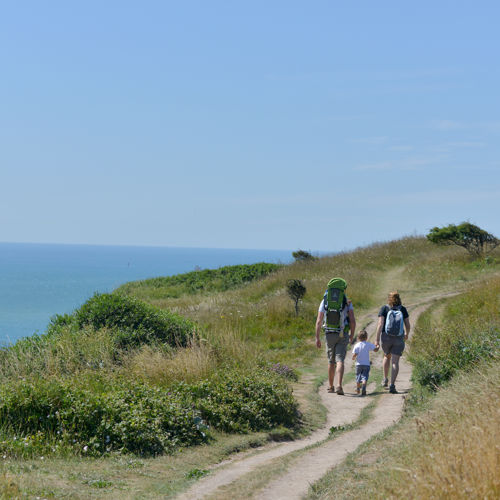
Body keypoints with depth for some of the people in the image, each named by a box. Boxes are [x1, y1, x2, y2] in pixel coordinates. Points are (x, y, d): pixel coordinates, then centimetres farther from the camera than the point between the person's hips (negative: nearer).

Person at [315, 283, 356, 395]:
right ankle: (339, 386, -23)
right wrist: (352, 335, 7)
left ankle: (331, 386, 26)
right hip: (343, 335, -1)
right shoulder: (347, 302, 0)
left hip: (329, 334, 2)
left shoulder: (324, 302, 2)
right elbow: (352, 320, -6)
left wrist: (317, 338, 1)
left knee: (331, 361, 17)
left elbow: (319, 321, -2)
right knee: (340, 361, -6)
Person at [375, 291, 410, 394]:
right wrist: (407, 334, 25)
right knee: (395, 362, -3)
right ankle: (392, 385, -15)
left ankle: (385, 380, 32)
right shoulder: (402, 309, 2)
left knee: (387, 356, 27)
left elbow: (380, 324, -11)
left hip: (386, 337, 1)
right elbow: (407, 324, 4)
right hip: (399, 339, -1)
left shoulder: (384, 308, -2)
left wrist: (377, 339, -10)